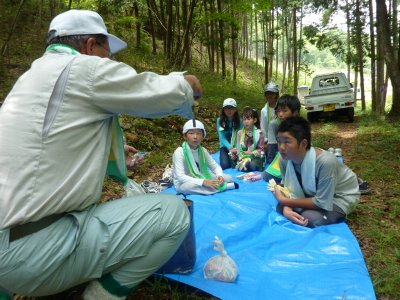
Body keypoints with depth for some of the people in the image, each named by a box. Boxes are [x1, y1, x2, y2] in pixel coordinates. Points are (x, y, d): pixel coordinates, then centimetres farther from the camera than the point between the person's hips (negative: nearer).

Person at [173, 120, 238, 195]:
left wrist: (220, 176, -20)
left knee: (228, 178, -2)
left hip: (200, 179, 5)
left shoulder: (203, 150, -2)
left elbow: (215, 166, 3)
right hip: (184, 184, -5)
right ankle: (225, 186, -26)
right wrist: (203, 182, -36)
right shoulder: (179, 152, -21)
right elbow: (180, 177, -28)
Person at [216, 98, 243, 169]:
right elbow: (222, 137, -10)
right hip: (225, 146, 1)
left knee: (235, 165, -21)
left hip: (236, 147, -1)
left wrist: (236, 149, -26)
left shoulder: (239, 121, -6)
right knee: (224, 165, -18)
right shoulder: (220, 120, -5)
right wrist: (230, 148, -23)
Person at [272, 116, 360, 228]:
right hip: (313, 192, 5)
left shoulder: (325, 162, -38)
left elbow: (322, 202, -32)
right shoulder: (285, 159, -21)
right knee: (281, 207, -10)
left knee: (309, 218, -27)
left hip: (340, 196, -5)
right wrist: (287, 209, -33)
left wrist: (284, 200, -29)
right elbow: (288, 187, -11)